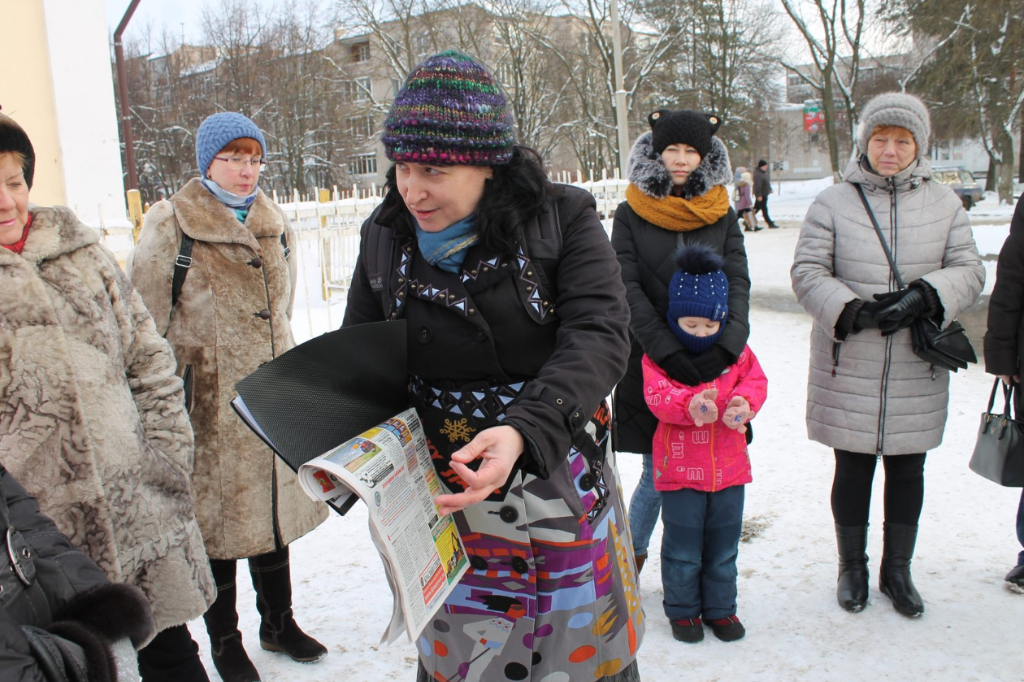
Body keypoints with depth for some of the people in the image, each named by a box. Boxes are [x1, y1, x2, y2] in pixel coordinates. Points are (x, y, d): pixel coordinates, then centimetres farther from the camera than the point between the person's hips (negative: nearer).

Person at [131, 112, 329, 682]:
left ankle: (278, 622, 35)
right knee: (217, 516, 7)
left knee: (274, 508, 16)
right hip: (210, 404, -5)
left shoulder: (275, 224, 9)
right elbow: (150, 325, -7)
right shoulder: (171, 225, -8)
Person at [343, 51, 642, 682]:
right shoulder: (385, 237, 0)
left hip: (557, 480, -2)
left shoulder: (563, 219, -10)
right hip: (441, 488, 2)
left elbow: (598, 335, -20)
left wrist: (523, 431, -36)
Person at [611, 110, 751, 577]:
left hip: (712, 364, 2)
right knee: (659, 475, 2)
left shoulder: (722, 215, 8)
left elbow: (738, 284, -2)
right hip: (650, 363, -2)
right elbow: (628, 291, -8)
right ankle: (632, 555, 28)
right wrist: (669, 352, -19)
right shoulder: (630, 215, 1)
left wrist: (726, 347, -20)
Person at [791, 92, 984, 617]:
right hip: (849, 369, -2)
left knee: (908, 469, 12)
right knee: (853, 469, 8)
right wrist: (852, 310, -22)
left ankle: (896, 570, 31)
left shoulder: (944, 204, 6)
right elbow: (806, 272, -6)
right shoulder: (833, 203, -1)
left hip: (918, 373, 2)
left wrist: (924, 298, -16)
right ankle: (852, 567, 29)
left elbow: (969, 272, 4)